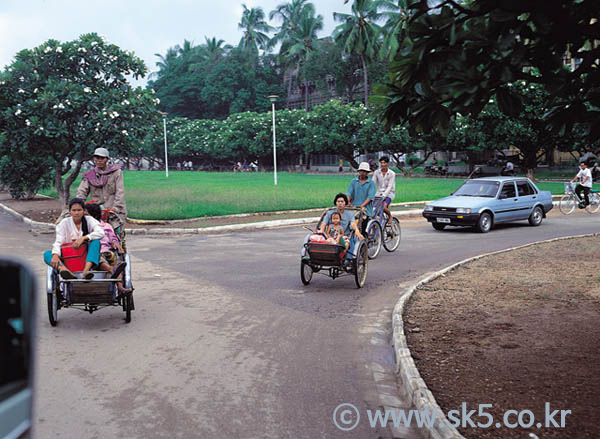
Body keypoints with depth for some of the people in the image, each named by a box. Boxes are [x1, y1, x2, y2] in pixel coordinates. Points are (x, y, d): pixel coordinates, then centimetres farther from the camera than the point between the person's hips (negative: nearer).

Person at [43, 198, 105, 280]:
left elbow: (101, 233, -16)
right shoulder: (64, 223, 2)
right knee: (47, 254, -21)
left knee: (96, 241, -26)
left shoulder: (89, 220, 1)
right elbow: (58, 242, -11)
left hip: (86, 257, -1)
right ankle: (65, 270, -51)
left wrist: (84, 238, -29)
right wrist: (55, 255, -31)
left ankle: (86, 270, -47)